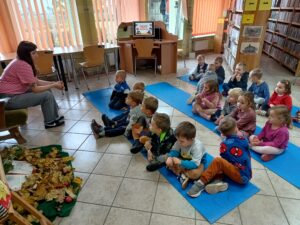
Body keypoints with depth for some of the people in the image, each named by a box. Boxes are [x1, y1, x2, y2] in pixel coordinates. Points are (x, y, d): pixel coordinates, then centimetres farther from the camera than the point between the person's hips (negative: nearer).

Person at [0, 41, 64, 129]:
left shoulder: (21, 62, 8)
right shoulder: (23, 65, -23)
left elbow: (36, 81, 7)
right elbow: (35, 89, -21)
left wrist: (53, 83, -4)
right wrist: (54, 85, -11)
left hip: (15, 94, 10)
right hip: (9, 99, -10)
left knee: (46, 90, 11)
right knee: (47, 95, -15)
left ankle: (55, 117, 19)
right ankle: (50, 122, 5)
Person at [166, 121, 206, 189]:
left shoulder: (197, 147, -34)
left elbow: (195, 164, -36)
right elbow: (174, 151, -9)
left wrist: (180, 162, -44)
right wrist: (170, 157, -31)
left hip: (197, 162, -5)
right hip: (184, 159, 5)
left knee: (195, 173, -37)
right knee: (169, 163, -16)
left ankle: (179, 171, -12)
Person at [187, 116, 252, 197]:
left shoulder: (224, 144, -8)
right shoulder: (244, 140, 7)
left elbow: (224, 159, 3)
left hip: (241, 177, -7)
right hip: (247, 176, 7)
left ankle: (201, 183, -21)